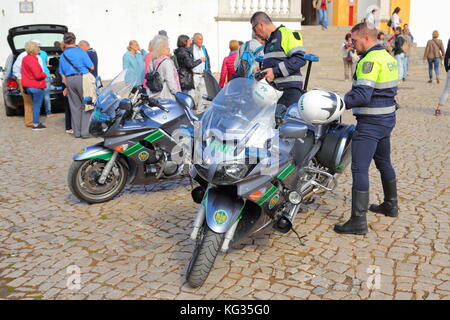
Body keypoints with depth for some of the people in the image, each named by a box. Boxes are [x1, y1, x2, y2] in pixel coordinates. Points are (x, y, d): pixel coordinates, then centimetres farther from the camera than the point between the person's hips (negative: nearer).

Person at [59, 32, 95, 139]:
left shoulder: (62, 56, 11)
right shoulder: (81, 52, -5)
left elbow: (62, 74, 15)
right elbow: (91, 67, -3)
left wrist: (67, 86, 22)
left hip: (69, 81, 5)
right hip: (82, 79, -5)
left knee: (75, 107, 10)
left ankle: (76, 132, 14)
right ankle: (85, 131, -3)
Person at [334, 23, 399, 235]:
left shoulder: (370, 61, -18)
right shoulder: (387, 57, 12)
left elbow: (362, 95, -27)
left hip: (370, 122, -10)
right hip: (387, 117, 10)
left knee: (359, 169, -9)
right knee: (384, 163, 23)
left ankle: (358, 220, -8)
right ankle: (391, 205, 38)